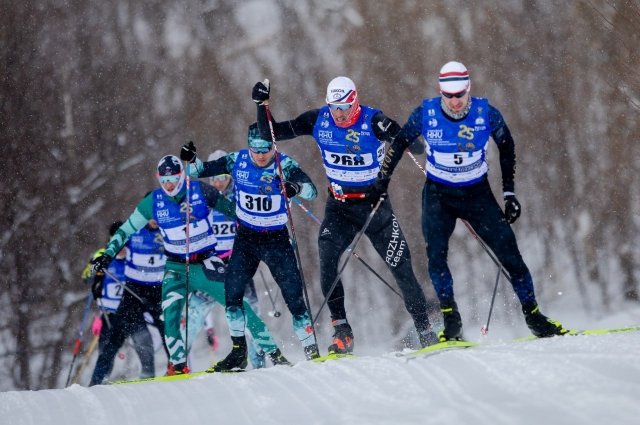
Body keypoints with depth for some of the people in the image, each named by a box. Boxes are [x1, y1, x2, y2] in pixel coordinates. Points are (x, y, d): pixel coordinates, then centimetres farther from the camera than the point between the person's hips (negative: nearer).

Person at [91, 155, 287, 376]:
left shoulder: (200, 192, -10)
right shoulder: (154, 201, -4)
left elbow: (231, 209, 3)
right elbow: (127, 228, 5)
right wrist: (108, 254, 0)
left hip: (205, 264, -1)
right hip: (176, 267, 1)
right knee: (170, 313, -20)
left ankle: (270, 348, 0)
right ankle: (177, 363, -12)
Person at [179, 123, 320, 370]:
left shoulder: (284, 165, -13)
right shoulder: (238, 161, -4)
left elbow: (312, 191, -25)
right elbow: (202, 170, 5)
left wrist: (296, 188, -46)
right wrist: (191, 160, -17)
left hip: (277, 239, -3)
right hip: (246, 238, 3)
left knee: (293, 294, -9)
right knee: (232, 290, -10)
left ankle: (312, 352, -2)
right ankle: (239, 351, 2)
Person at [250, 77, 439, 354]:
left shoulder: (372, 121, -18)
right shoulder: (318, 121, -8)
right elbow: (271, 134, 0)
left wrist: (393, 132, -42)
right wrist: (262, 106, -14)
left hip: (374, 203, -2)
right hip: (339, 205, 2)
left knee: (401, 266, -1)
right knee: (327, 259, -20)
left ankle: (425, 331, 14)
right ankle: (342, 332, -15)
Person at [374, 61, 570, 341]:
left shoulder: (486, 113, -15)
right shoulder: (426, 114, -15)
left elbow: (506, 147, 2)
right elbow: (400, 142, 3)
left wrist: (509, 193, 0)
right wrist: (383, 178, 3)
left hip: (478, 194, 0)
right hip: (439, 195, 0)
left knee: (508, 251, -5)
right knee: (436, 254, -19)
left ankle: (532, 315, 6)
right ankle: (450, 318, -14)